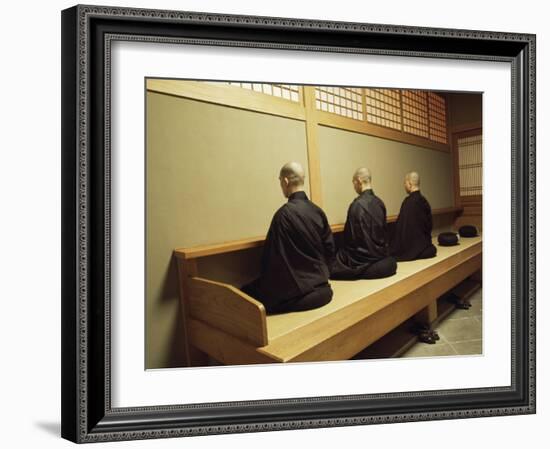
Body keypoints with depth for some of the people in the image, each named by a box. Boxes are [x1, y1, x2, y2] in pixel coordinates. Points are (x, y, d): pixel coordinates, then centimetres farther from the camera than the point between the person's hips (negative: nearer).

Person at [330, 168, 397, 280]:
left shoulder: (357, 204, -19)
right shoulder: (379, 202, 3)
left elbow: (350, 237, -15)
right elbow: (382, 232, 10)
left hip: (364, 260, -7)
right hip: (380, 255, 7)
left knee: (329, 267, 1)